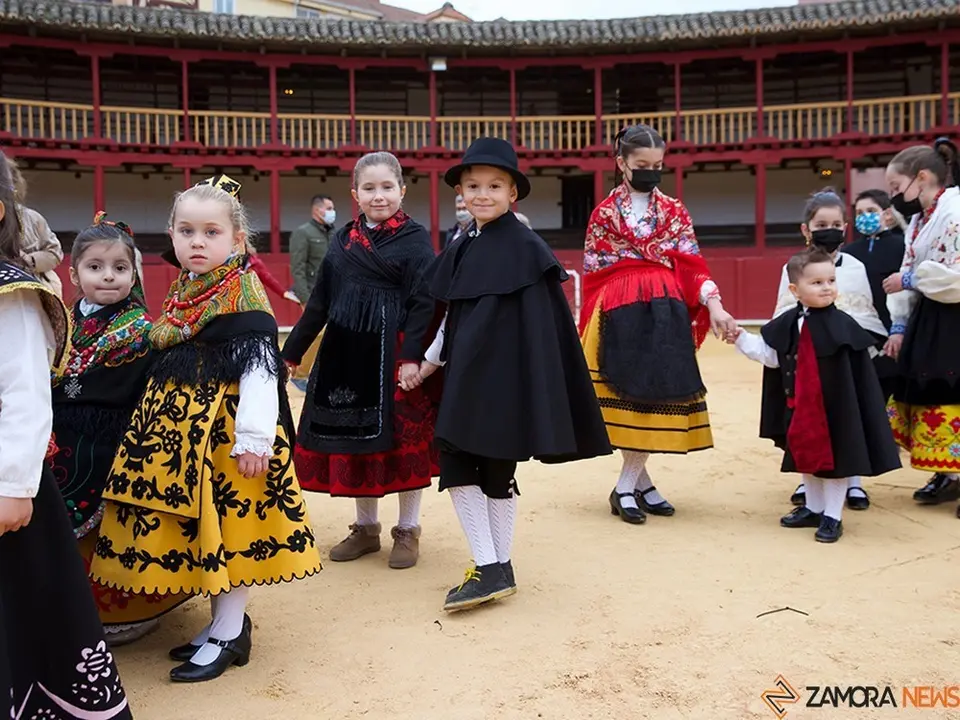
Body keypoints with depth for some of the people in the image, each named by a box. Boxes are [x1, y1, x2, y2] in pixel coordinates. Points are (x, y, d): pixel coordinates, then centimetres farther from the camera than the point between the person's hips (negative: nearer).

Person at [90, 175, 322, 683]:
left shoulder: (243, 297, -13)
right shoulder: (181, 292, 12)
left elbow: (259, 369, -18)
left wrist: (253, 437, -23)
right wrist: (162, 424, 21)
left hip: (223, 429, -8)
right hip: (175, 427, 9)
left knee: (227, 522, 0)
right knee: (193, 523, 13)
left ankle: (229, 634, 14)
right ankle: (222, 622, 28)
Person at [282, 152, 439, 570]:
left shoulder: (414, 239, -4)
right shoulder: (344, 240, 11)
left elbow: (423, 302, -11)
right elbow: (319, 302, 14)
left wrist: (411, 356, -21)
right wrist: (292, 351, 14)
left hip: (391, 352, -5)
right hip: (344, 352, 6)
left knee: (402, 441, 2)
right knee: (351, 439, 11)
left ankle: (407, 531, 18)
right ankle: (365, 527, 27)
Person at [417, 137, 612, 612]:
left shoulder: (523, 246, -11)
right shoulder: (463, 247, 11)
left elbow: (539, 325, -13)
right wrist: (431, 360, 18)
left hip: (505, 376, -7)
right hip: (466, 375, 7)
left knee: (496, 473, 2)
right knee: (455, 466, 4)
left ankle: (498, 569, 16)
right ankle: (490, 569, 13)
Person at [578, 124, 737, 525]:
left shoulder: (674, 211, 11)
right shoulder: (604, 213, 6)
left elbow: (692, 265, 4)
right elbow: (593, 274, 5)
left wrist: (714, 305, -12)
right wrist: (593, 327, -1)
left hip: (666, 312, 3)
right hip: (621, 314, -2)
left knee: (658, 395, -1)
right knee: (629, 397, -3)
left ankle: (626, 487, 9)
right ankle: (641, 481, 11)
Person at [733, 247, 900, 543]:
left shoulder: (842, 325, -14)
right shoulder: (787, 324, 0)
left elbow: (861, 366, -13)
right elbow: (770, 354, 7)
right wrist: (741, 337, 4)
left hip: (835, 406, -5)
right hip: (801, 406, 5)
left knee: (836, 457, 5)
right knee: (806, 455, 18)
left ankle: (832, 516, 19)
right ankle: (813, 508, 36)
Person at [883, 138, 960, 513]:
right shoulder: (919, 219, 14)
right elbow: (909, 273, 13)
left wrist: (908, 279, -14)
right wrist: (899, 325, 7)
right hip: (928, 320, 10)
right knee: (929, 396, 12)